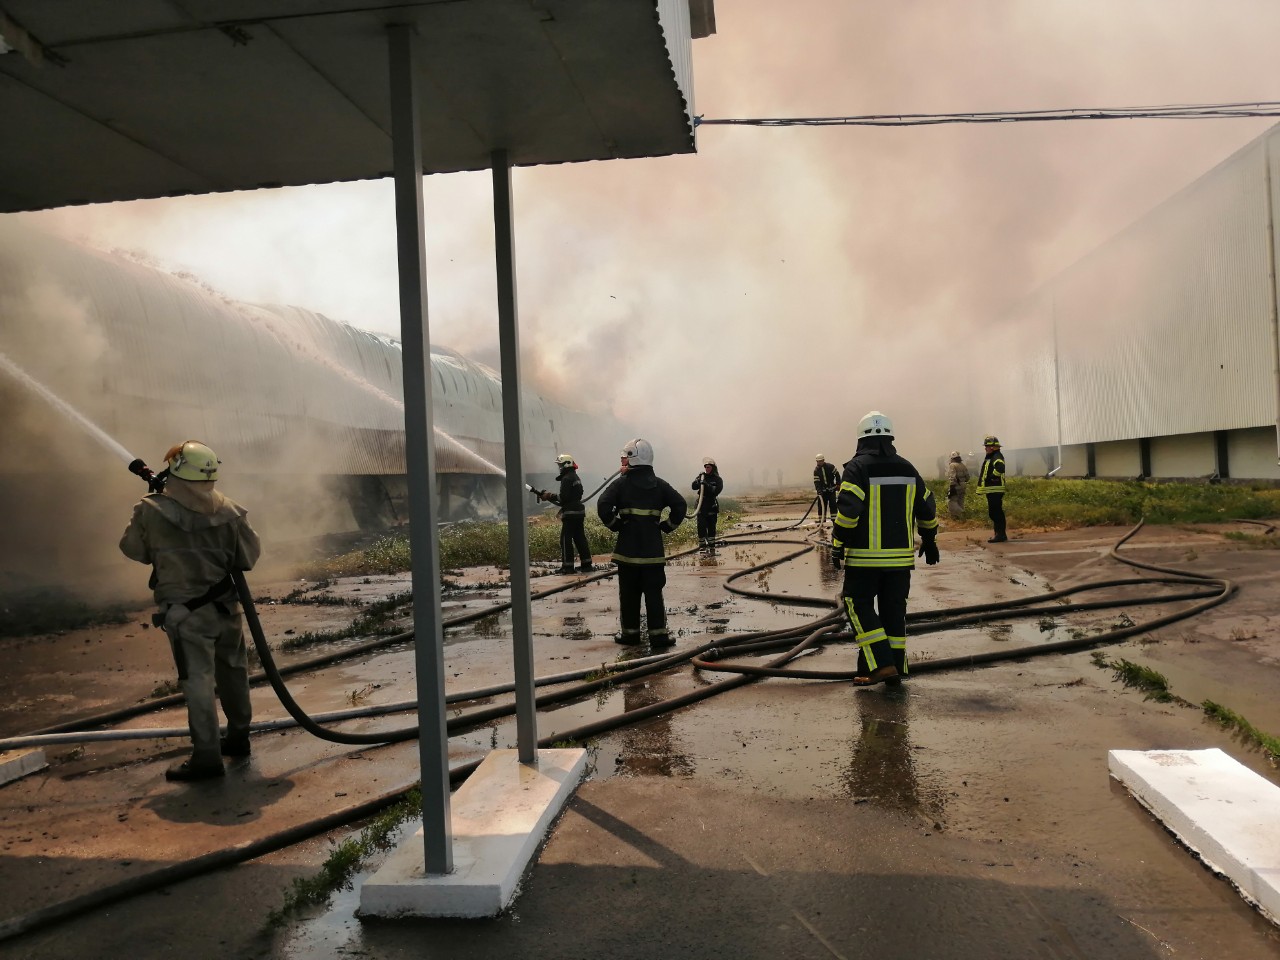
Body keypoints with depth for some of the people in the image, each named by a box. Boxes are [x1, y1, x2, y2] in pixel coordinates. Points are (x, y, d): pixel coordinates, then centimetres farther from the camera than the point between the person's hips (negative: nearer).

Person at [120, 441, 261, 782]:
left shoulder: (151, 512, -11)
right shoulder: (230, 512, -4)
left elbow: (133, 549, 4)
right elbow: (250, 556, 3)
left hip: (185, 613, -4)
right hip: (225, 606, 4)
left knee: (198, 681, 0)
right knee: (233, 672, 19)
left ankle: (207, 755, 2)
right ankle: (238, 736, 33)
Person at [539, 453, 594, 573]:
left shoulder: (567, 478, -14)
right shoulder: (575, 477, 16)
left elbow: (564, 497, -19)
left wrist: (549, 496, -8)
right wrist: (551, 496, 15)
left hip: (570, 513, -9)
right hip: (579, 512, 9)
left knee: (566, 539, -3)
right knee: (580, 538, 11)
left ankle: (568, 566, -1)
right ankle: (586, 564, 12)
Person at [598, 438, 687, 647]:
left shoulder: (621, 483, -4)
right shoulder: (659, 484, 5)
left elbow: (603, 507, -16)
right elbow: (680, 505, -3)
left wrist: (615, 525, -1)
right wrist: (667, 526, 6)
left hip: (628, 549, -2)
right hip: (653, 549, 2)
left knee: (629, 593, 9)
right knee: (654, 592, 6)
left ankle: (630, 632, 15)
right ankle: (658, 634, 4)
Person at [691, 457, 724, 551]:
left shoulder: (717, 479, 0)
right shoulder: (701, 476, 8)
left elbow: (716, 490, -14)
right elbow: (694, 486, 0)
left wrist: (706, 485, -22)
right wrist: (698, 481, -18)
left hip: (712, 507, -1)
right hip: (701, 505, 2)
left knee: (711, 527, 4)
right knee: (701, 526, -2)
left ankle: (711, 545, 14)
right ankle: (702, 545, 4)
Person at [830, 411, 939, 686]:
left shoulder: (857, 468, -9)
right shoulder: (907, 469, 8)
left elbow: (847, 511, -18)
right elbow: (927, 509, 14)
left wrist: (838, 547, -11)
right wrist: (930, 542, 27)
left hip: (863, 556, -5)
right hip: (900, 556, 5)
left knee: (859, 606, 5)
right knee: (894, 610, 12)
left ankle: (881, 665, -4)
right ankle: (896, 668, 16)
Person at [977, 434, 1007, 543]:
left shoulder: (997, 457, -13)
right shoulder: (990, 457, 20)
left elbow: (1000, 468, -33)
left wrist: (992, 476, -22)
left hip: (996, 490, -11)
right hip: (991, 490, 11)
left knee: (997, 512, -10)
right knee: (993, 513, 14)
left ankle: (1000, 535, -8)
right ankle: (999, 534, 21)